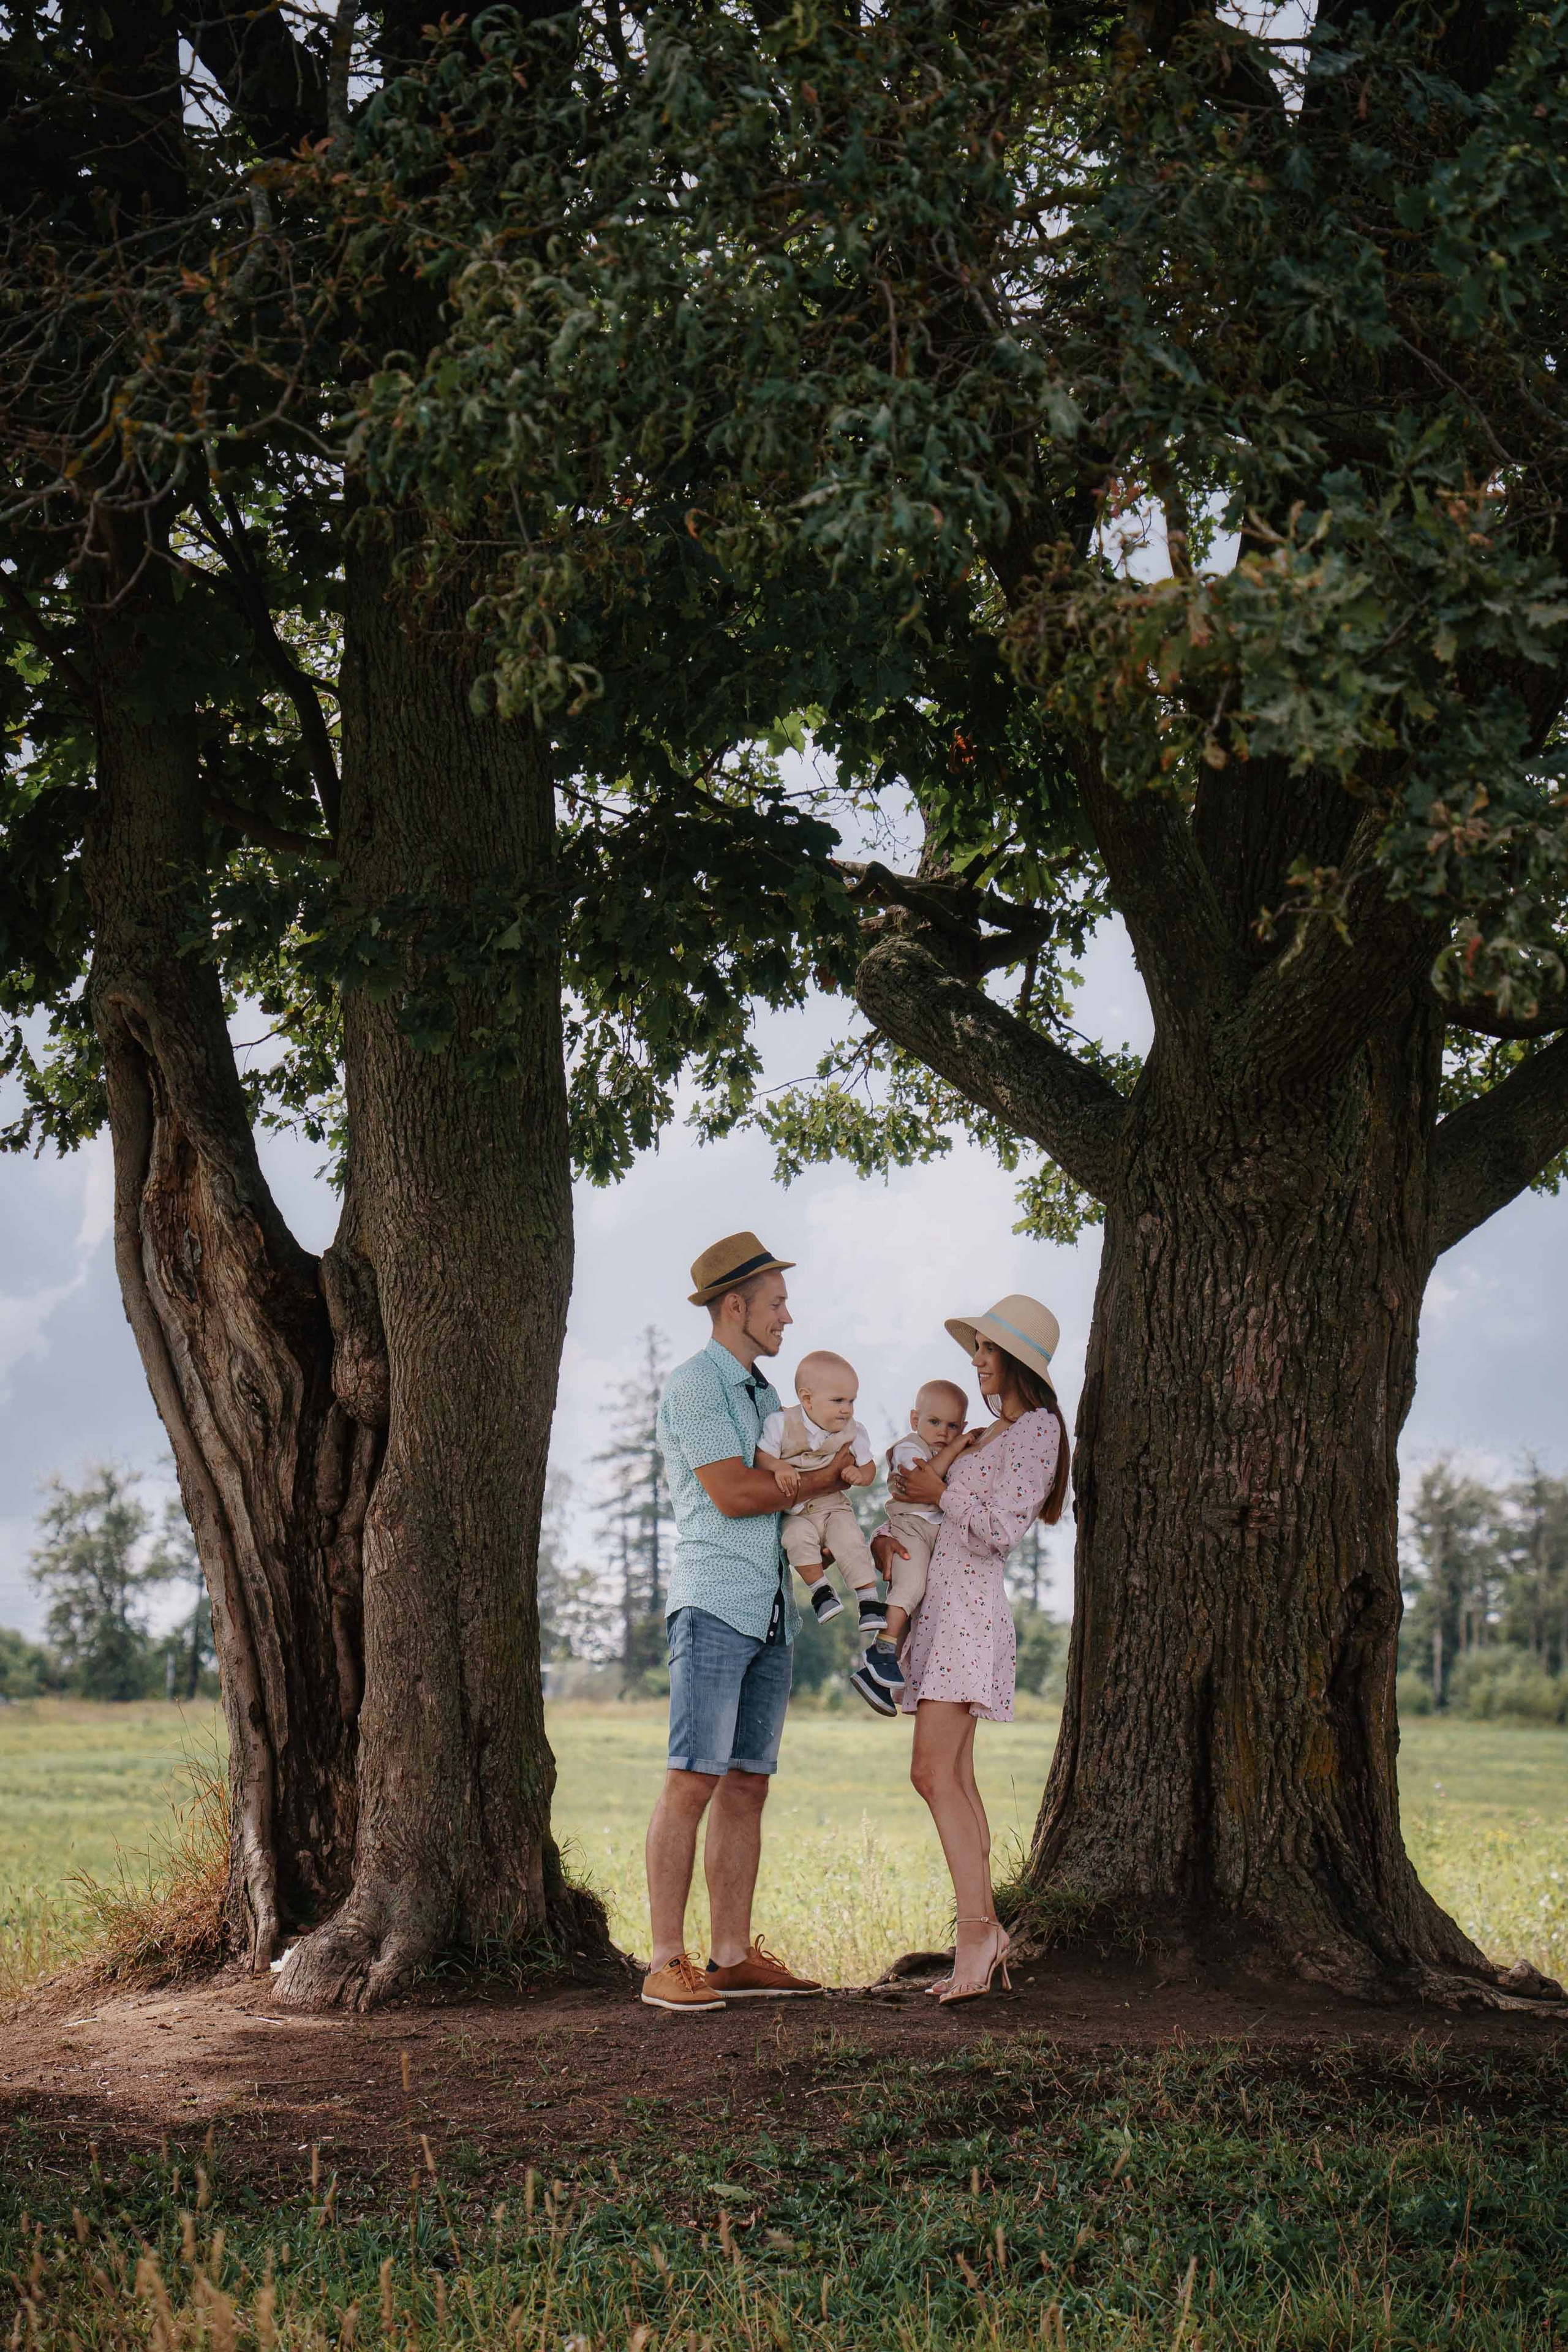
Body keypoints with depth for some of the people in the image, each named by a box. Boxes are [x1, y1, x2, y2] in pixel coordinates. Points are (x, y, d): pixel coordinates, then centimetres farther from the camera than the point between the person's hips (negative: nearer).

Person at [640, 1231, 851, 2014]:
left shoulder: (762, 1393, 22)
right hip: (714, 1603, -9)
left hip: (771, 1611, 9)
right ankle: (668, 1964, -10)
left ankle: (734, 1957, 10)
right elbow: (732, 1495, -15)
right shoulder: (695, 1384, -6)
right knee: (692, 1781, -11)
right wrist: (826, 1478, -4)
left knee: (746, 1787, 7)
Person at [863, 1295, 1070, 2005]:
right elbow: (917, 1487, 28)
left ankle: (975, 1926, -18)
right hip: (942, 1609, 9)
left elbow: (1001, 1529, -15)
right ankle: (986, 1934, 8)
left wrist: (941, 1492, -6)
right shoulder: (989, 1433, 20)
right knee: (956, 1779, 6)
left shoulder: (1035, 1428, -7)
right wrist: (886, 1534, 11)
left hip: (969, 1610, -9)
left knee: (933, 1772, -17)